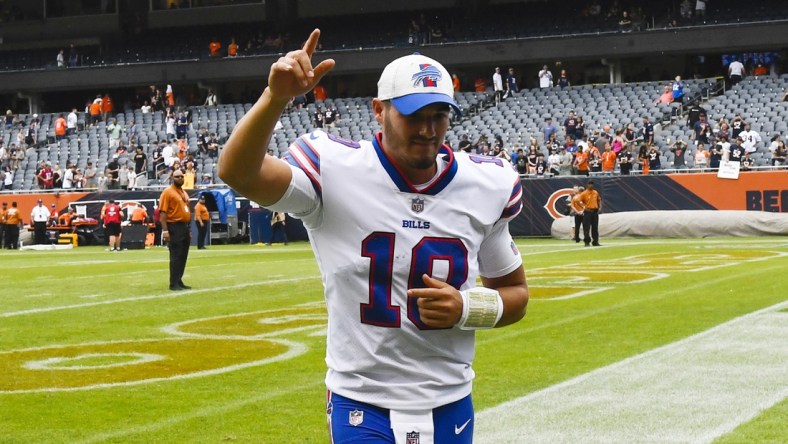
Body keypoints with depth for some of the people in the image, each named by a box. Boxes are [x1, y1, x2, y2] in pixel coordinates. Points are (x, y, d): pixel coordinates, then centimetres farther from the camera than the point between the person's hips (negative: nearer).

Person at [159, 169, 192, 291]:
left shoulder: (184, 193, 17)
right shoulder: (168, 192, -9)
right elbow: (163, 212, -14)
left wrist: (188, 229, 20)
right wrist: (165, 230, -21)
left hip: (185, 227, 8)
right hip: (174, 227, -8)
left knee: (183, 257, 10)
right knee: (176, 257, -8)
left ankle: (179, 281, 17)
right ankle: (174, 284, -5)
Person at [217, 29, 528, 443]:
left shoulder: (485, 185, -2)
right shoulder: (335, 172, -11)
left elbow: (514, 292, 9)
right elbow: (237, 173, -28)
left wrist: (465, 309, -12)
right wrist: (275, 97, -44)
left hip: (451, 408, 3)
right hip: (361, 408, -3)